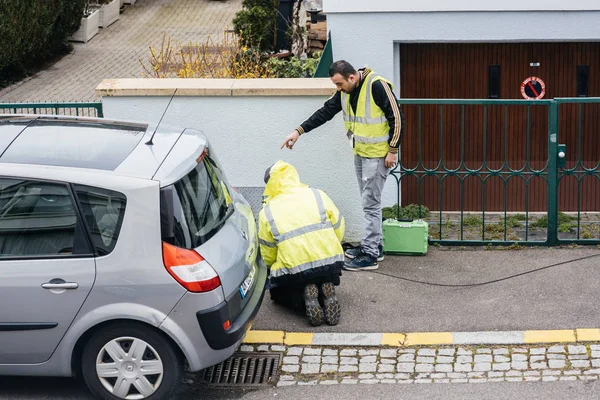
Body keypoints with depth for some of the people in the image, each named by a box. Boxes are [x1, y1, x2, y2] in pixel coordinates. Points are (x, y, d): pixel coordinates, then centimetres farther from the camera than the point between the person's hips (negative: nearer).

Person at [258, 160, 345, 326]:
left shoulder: (267, 213, 1)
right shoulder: (318, 195, 5)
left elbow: (268, 256, 5)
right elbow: (339, 230, 9)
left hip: (293, 270, -2)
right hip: (331, 264, 3)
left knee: (277, 291, 29)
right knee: (326, 279, 37)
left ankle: (306, 295, -3)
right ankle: (327, 291, 0)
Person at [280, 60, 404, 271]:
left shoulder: (377, 86, -22)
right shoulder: (344, 91, 3)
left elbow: (397, 117, -19)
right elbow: (325, 112, 8)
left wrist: (393, 150, -17)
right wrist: (299, 131, 1)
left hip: (378, 154, -8)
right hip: (359, 153, 9)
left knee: (371, 203, -7)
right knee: (369, 201, 16)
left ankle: (370, 255, -3)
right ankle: (375, 245, 26)